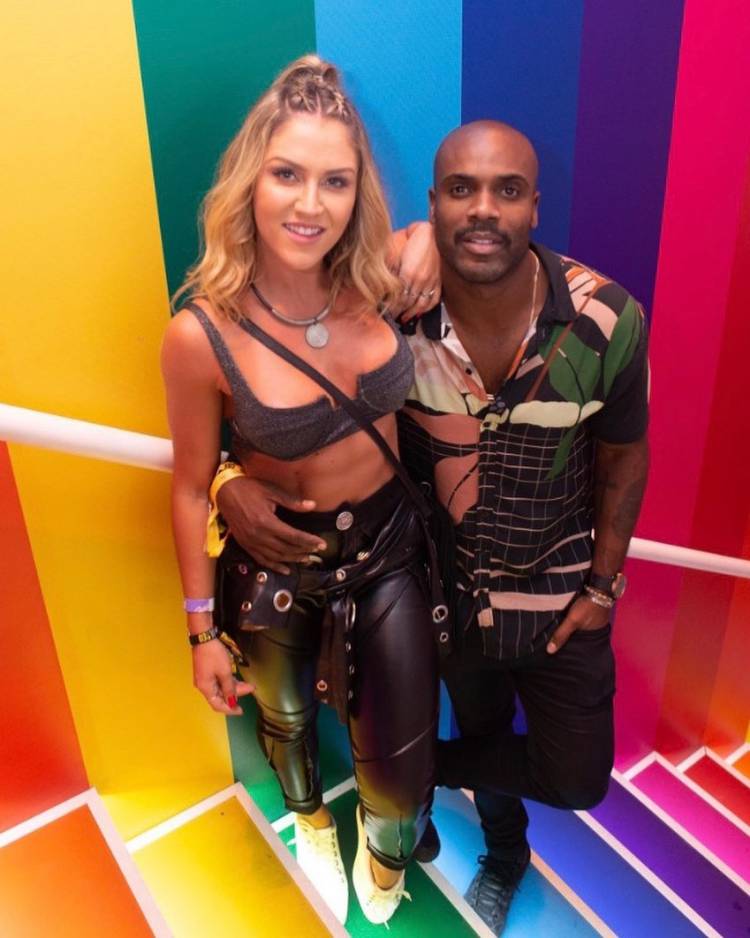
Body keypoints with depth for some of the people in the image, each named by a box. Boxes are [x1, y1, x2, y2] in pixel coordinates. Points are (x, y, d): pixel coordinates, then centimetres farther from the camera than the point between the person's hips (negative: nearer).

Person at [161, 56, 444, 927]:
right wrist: (203, 630, -3)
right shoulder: (202, 334, -25)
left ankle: (383, 847, 52)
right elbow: (192, 487, -11)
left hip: (389, 545, 2)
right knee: (286, 715, 27)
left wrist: (429, 256, -15)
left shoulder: (380, 281, -17)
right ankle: (310, 820, 66)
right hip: (278, 564, -1)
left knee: (401, 753, 12)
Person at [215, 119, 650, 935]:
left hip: (558, 593, 0)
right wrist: (231, 475, -33)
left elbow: (622, 458, -7)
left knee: (577, 780, 7)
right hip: (449, 589, 1)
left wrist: (603, 586, -4)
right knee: (483, 731, 27)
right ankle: (504, 854, 60)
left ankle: (428, 768, 33)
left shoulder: (607, 322, -24)